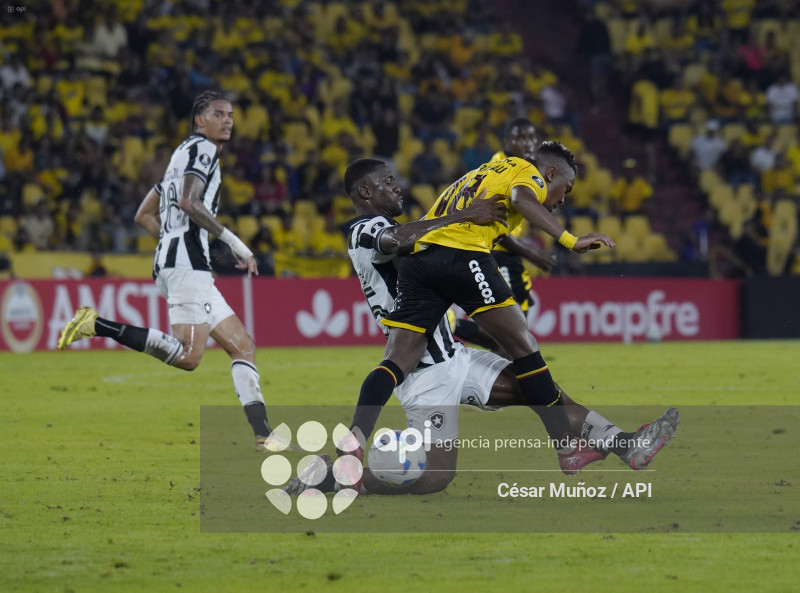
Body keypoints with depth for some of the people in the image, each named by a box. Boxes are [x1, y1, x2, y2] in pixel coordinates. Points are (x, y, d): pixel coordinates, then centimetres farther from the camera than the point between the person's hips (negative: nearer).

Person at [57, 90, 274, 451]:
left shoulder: (183, 155, 28)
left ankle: (263, 435, -2)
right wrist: (232, 240, -15)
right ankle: (98, 325, -21)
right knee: (188, 357, -20)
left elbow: (144, 215, 29)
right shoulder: (201, 148, -1)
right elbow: (188, 201, -18)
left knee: (242, 346, 7)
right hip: (186, 262, -10)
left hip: (169, 264, 10)